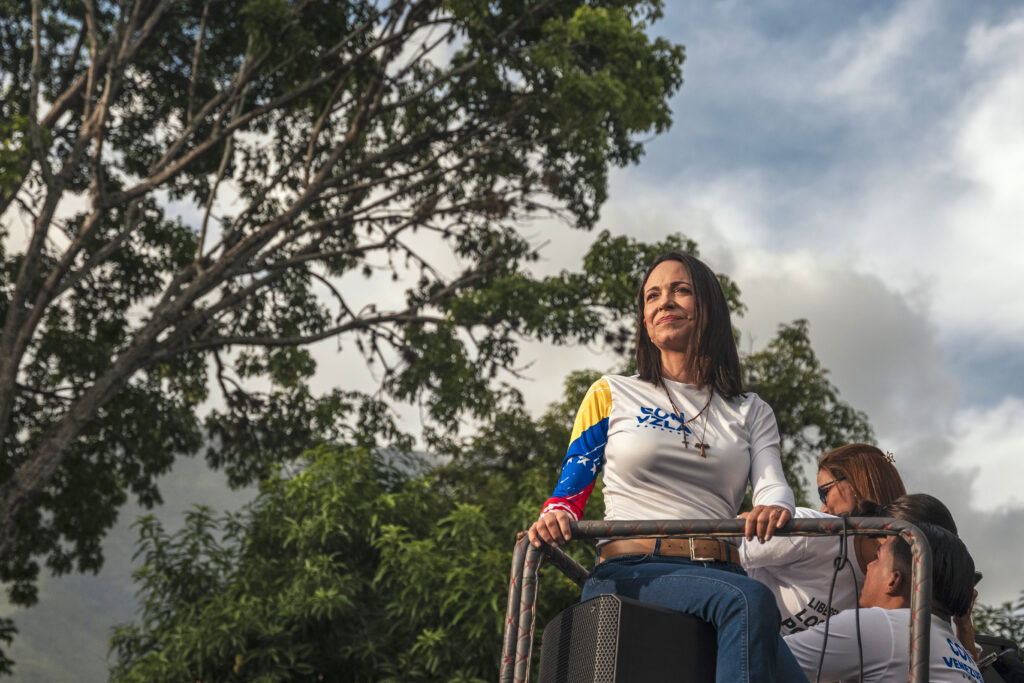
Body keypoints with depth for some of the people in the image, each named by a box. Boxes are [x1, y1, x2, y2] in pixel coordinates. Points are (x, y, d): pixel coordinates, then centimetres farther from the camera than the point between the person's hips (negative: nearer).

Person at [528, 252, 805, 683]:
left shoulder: (750, 413, 24)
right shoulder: (612, 396, 18)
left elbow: (772, 483, 6)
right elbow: (568, 494, 12)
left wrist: (774, 508, -20)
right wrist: (554, 518, -13)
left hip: (720, 577, 3)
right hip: (629, 573, -2)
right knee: (750, 600, -34)